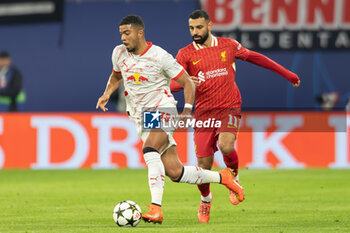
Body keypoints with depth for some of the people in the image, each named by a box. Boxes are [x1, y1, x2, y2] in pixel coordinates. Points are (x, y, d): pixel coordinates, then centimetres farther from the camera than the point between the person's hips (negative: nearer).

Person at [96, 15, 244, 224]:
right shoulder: (119, 53, 4)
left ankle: (156, 207, -38)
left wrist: (187, 110, -17)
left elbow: (188, 83, -4)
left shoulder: (159, 56, -10)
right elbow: (116, 76, 26)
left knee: (149, 151, -34)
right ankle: (222, 177, 20)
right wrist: (107, 94, 6)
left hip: (164, 111, -5)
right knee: (174, 173, -3)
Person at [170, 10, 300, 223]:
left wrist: (287, 74, 24)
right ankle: (205, 200, 28)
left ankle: (234, 178, 4)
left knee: (226, 146, -29)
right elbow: (171, 84, -8)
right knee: (204, 167, -4)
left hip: (229, 108, 0)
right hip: (204, 112, 1)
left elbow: (255, 57, 19)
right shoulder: (186, 54, 2)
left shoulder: (228, 45, 7)